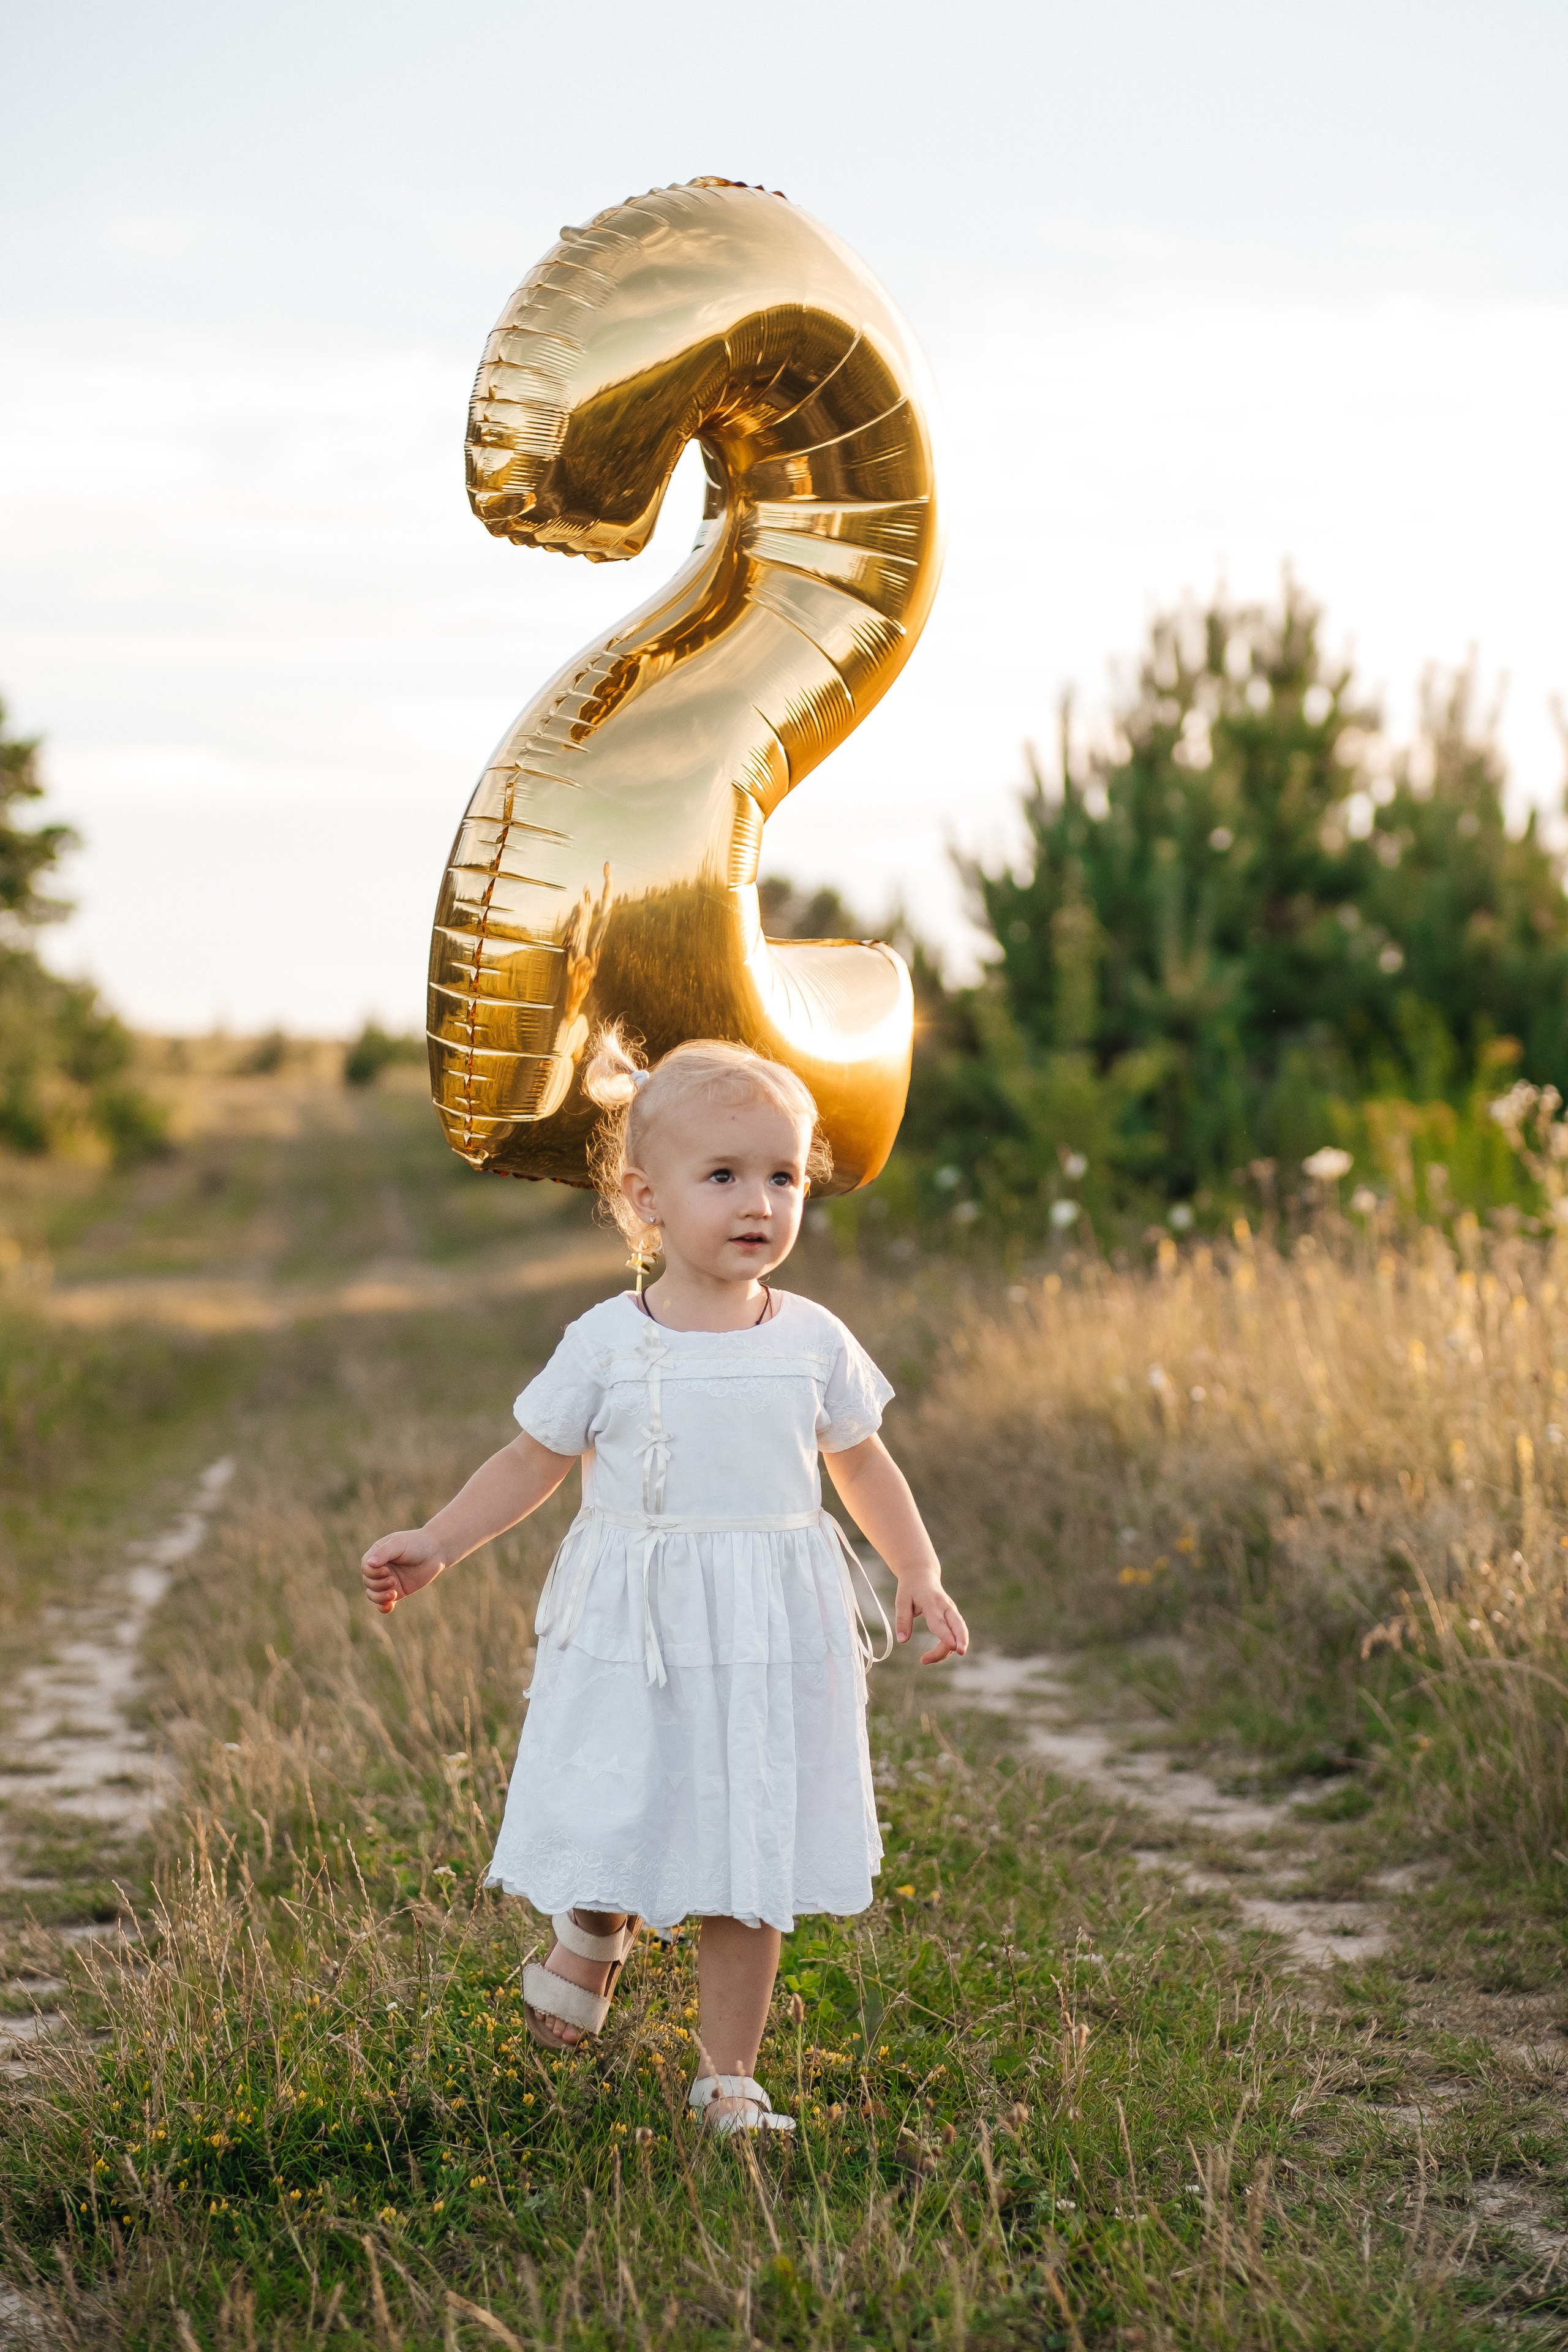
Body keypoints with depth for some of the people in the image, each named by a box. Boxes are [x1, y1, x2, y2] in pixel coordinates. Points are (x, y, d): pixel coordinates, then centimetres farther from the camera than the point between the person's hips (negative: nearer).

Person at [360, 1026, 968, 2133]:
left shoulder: (814, 1343, 1)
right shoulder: (607, 1345, -4)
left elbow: (864, 1464, 13)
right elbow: (532, 1463, 6)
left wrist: (921, 1574, 4)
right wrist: (436, 1545, -1)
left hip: (773, 1638, 1)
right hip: (630, 1637, -1)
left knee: (749, 1864, 4)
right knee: (612, 1831, -1)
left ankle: (729, 2077, 18)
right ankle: (599, 1931, 37)